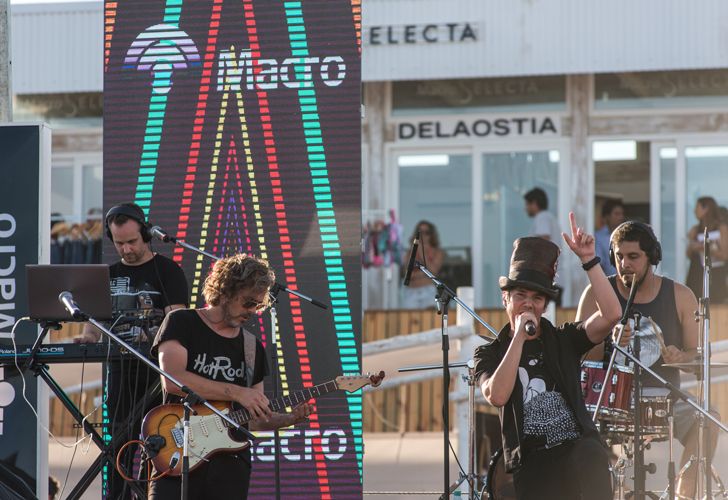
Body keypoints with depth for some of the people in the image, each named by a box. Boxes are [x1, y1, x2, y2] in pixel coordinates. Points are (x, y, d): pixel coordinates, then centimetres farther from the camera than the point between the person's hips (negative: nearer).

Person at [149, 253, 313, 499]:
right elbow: (172, 379, -16)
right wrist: (236, 393, -15)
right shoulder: (181, 323, 1)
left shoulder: (252, 348, 16)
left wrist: (290, 419, -2)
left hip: (230, 462, 5)